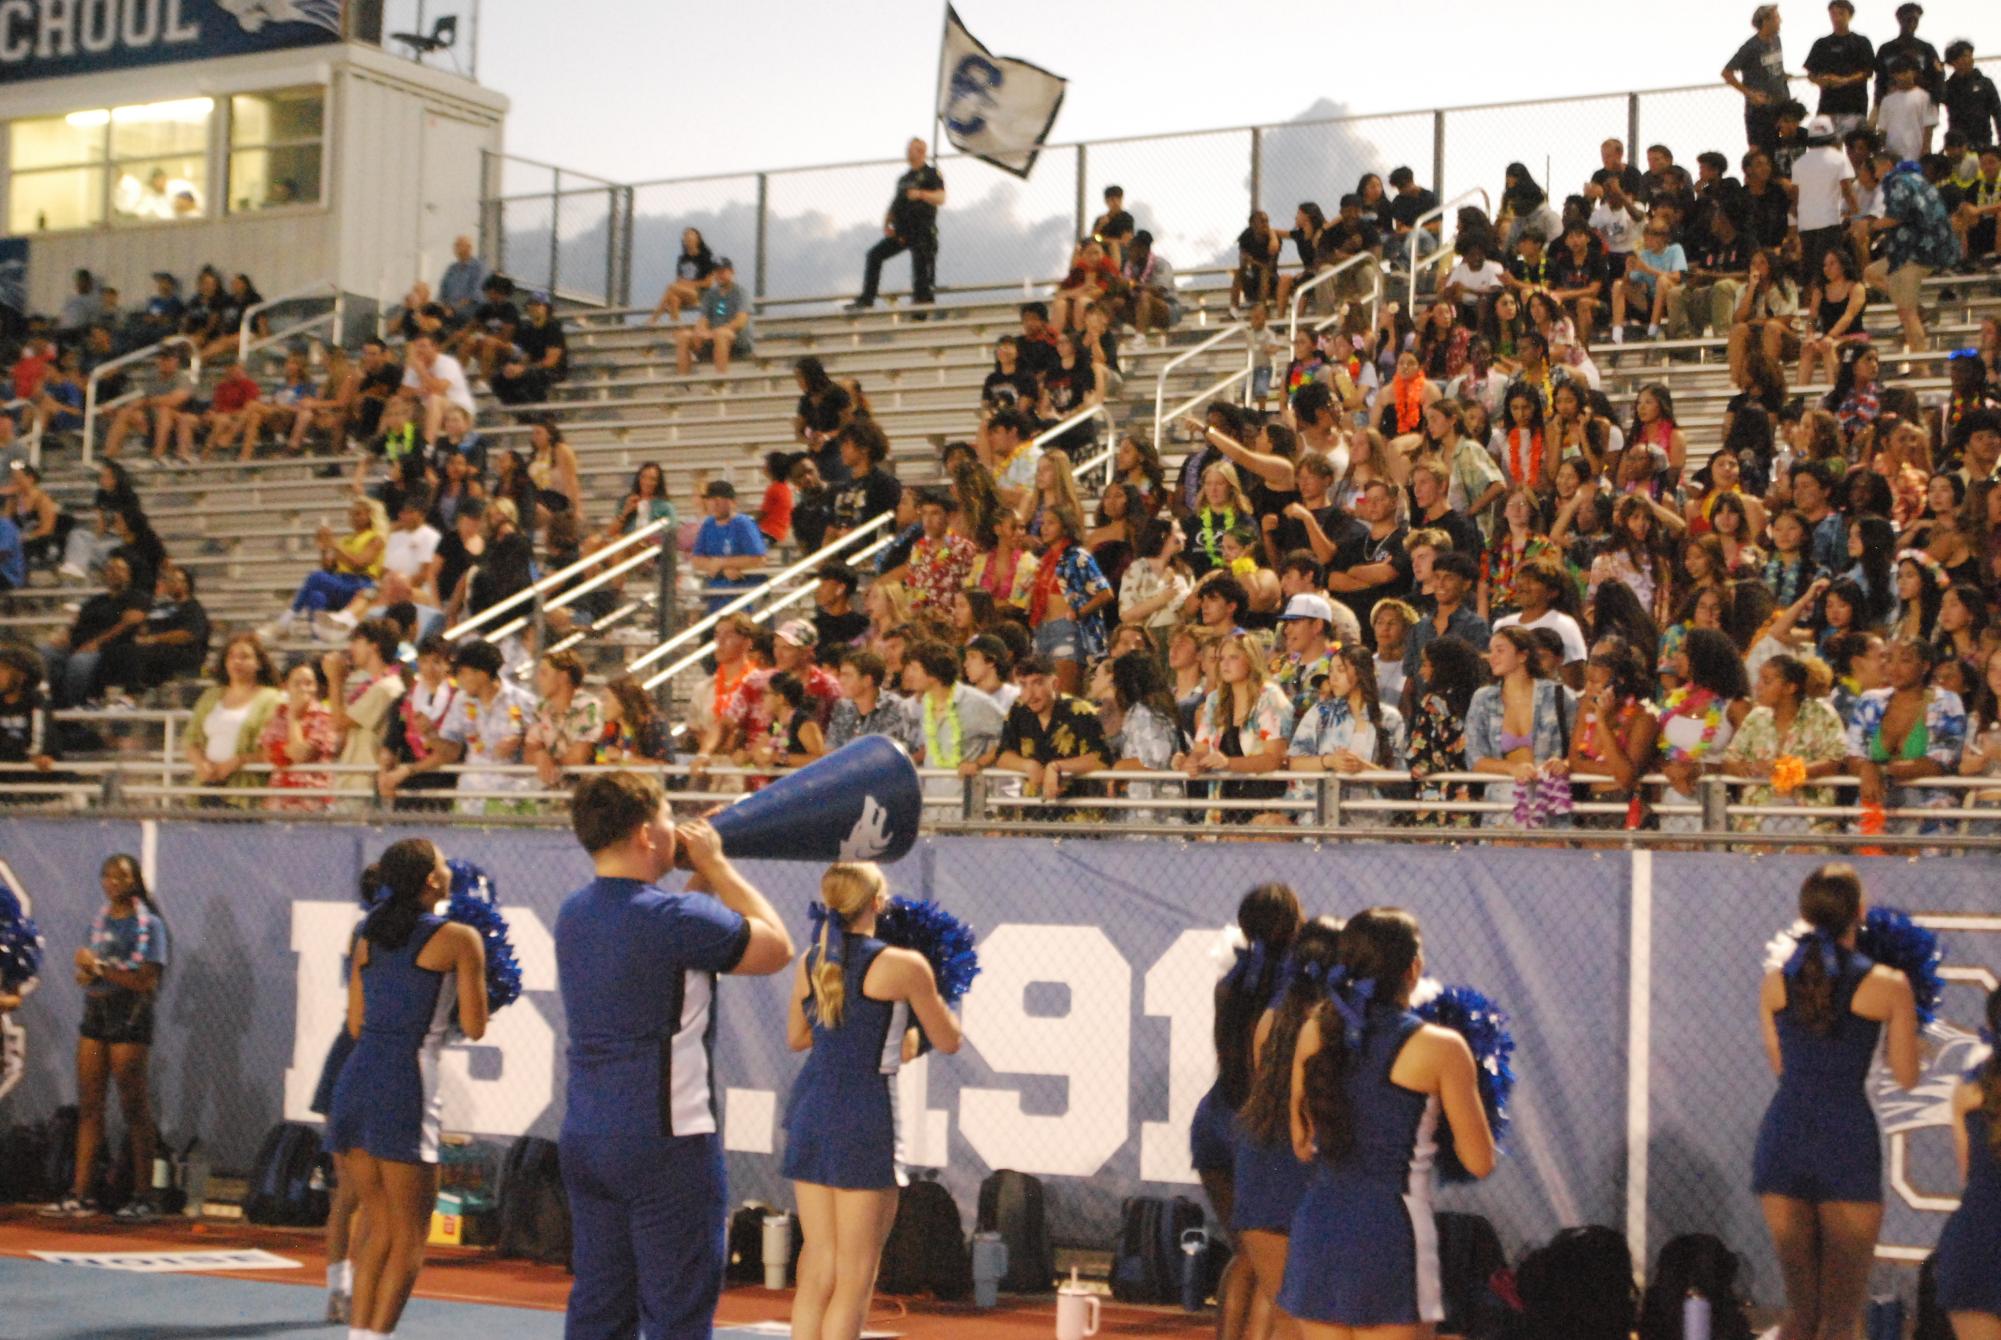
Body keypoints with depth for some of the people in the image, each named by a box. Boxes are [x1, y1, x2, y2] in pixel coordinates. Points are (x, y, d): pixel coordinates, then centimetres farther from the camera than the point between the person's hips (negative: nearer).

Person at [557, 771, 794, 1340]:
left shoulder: (575, 914, 8)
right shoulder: (673, 918, -17)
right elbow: (776, 946, -5)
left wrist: (702, 874, 19)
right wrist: (718, 867, 2)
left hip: (584, 1139, 8)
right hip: (664, 1144, -8)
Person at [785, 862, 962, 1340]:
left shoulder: (811, 961, 7)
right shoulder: (903, 966, -10)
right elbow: (948, 1042, 2)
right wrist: (933, 995, 19)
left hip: (809, 1108, 6)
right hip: (863, 1118, -6)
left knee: (818, 1266, 12)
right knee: (855, 1276, 0)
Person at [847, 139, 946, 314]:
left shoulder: (931, 174, 2)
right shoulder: (903, 179, 23)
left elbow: (940, 198, -12)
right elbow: (895, 204, 21)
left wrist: (921, 194, -30)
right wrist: (886, 224, 3)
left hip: (922, 232, -7)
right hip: (901, 232, 7)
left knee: (921, 268, -9)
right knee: (875, 254, -2)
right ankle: (866, 300, -3)